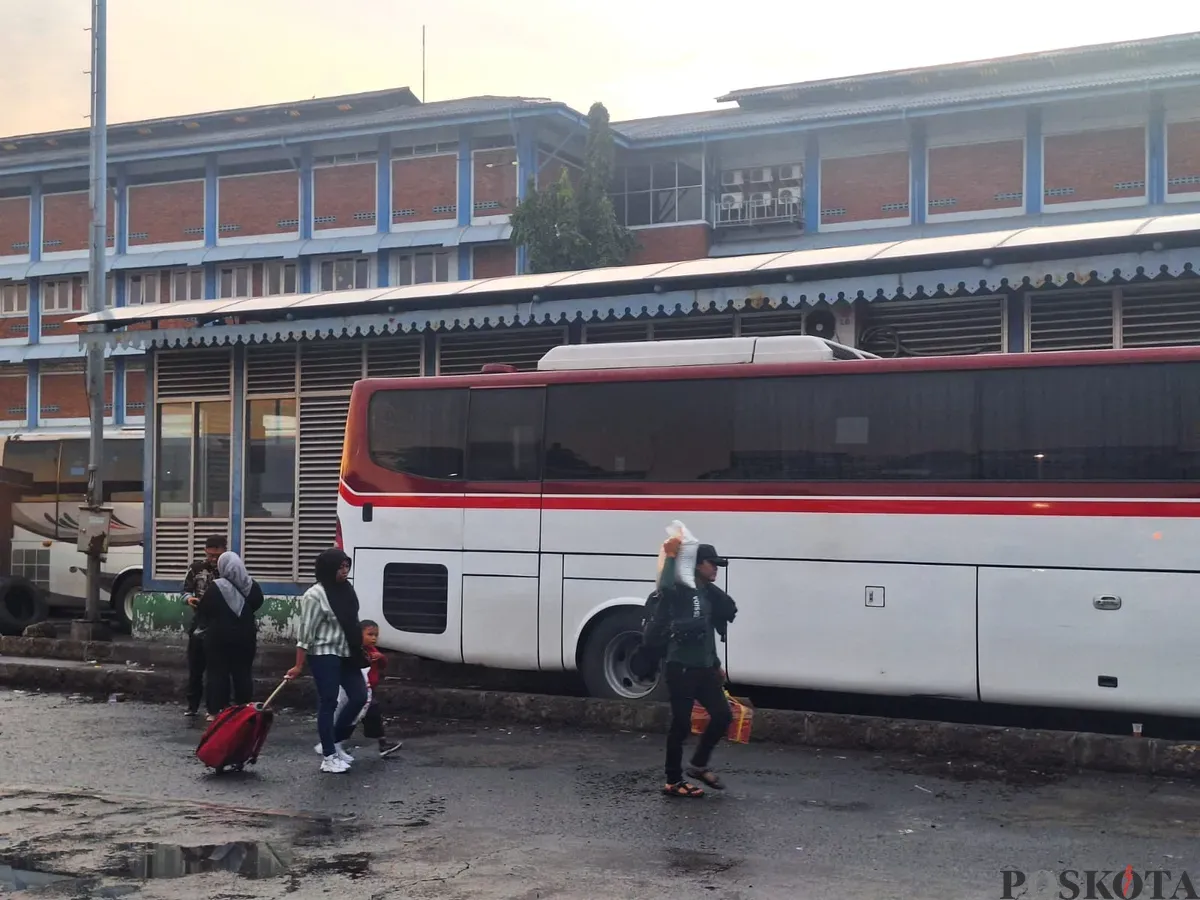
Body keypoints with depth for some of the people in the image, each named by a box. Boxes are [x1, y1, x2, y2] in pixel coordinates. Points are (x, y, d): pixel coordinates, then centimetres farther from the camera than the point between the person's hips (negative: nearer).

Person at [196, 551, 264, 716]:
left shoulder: (216, 587, -14)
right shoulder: (252, 586, -3)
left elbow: (202, 609, -8)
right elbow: (257, 604, 14)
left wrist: (213, 617, 13)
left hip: (219, 636, -3)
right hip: (245, 636, 3)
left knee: (218, 673, 4)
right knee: (243, 673, 8)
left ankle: (216, 711, 3)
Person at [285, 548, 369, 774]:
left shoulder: (346, 589, 7)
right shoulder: (315, 595, -16)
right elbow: (306, 633, -16)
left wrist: (360, 650, 20)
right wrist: (299, 666, -16)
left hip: (346, 654, 8)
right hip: (324, 656, -8)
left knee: (360, 697, 8)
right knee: (328, 704, -2)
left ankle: (334, 742, 23)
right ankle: (328, 757, 7)